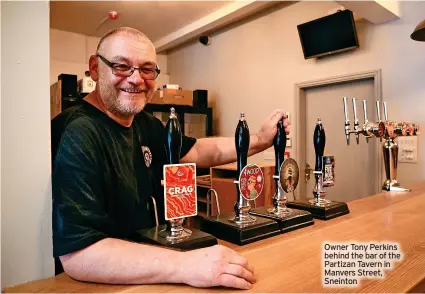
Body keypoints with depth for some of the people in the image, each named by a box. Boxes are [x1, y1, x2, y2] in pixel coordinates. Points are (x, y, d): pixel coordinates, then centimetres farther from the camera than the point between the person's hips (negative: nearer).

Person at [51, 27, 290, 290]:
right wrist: (185, 265, -35)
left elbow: (198, 151, 14)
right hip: (109, 280, -7)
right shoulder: (76, 136, -23)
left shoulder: (144, 124, 4)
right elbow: (76, 254, -29)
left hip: (144, 265, 7)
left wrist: (259, 140, 4)